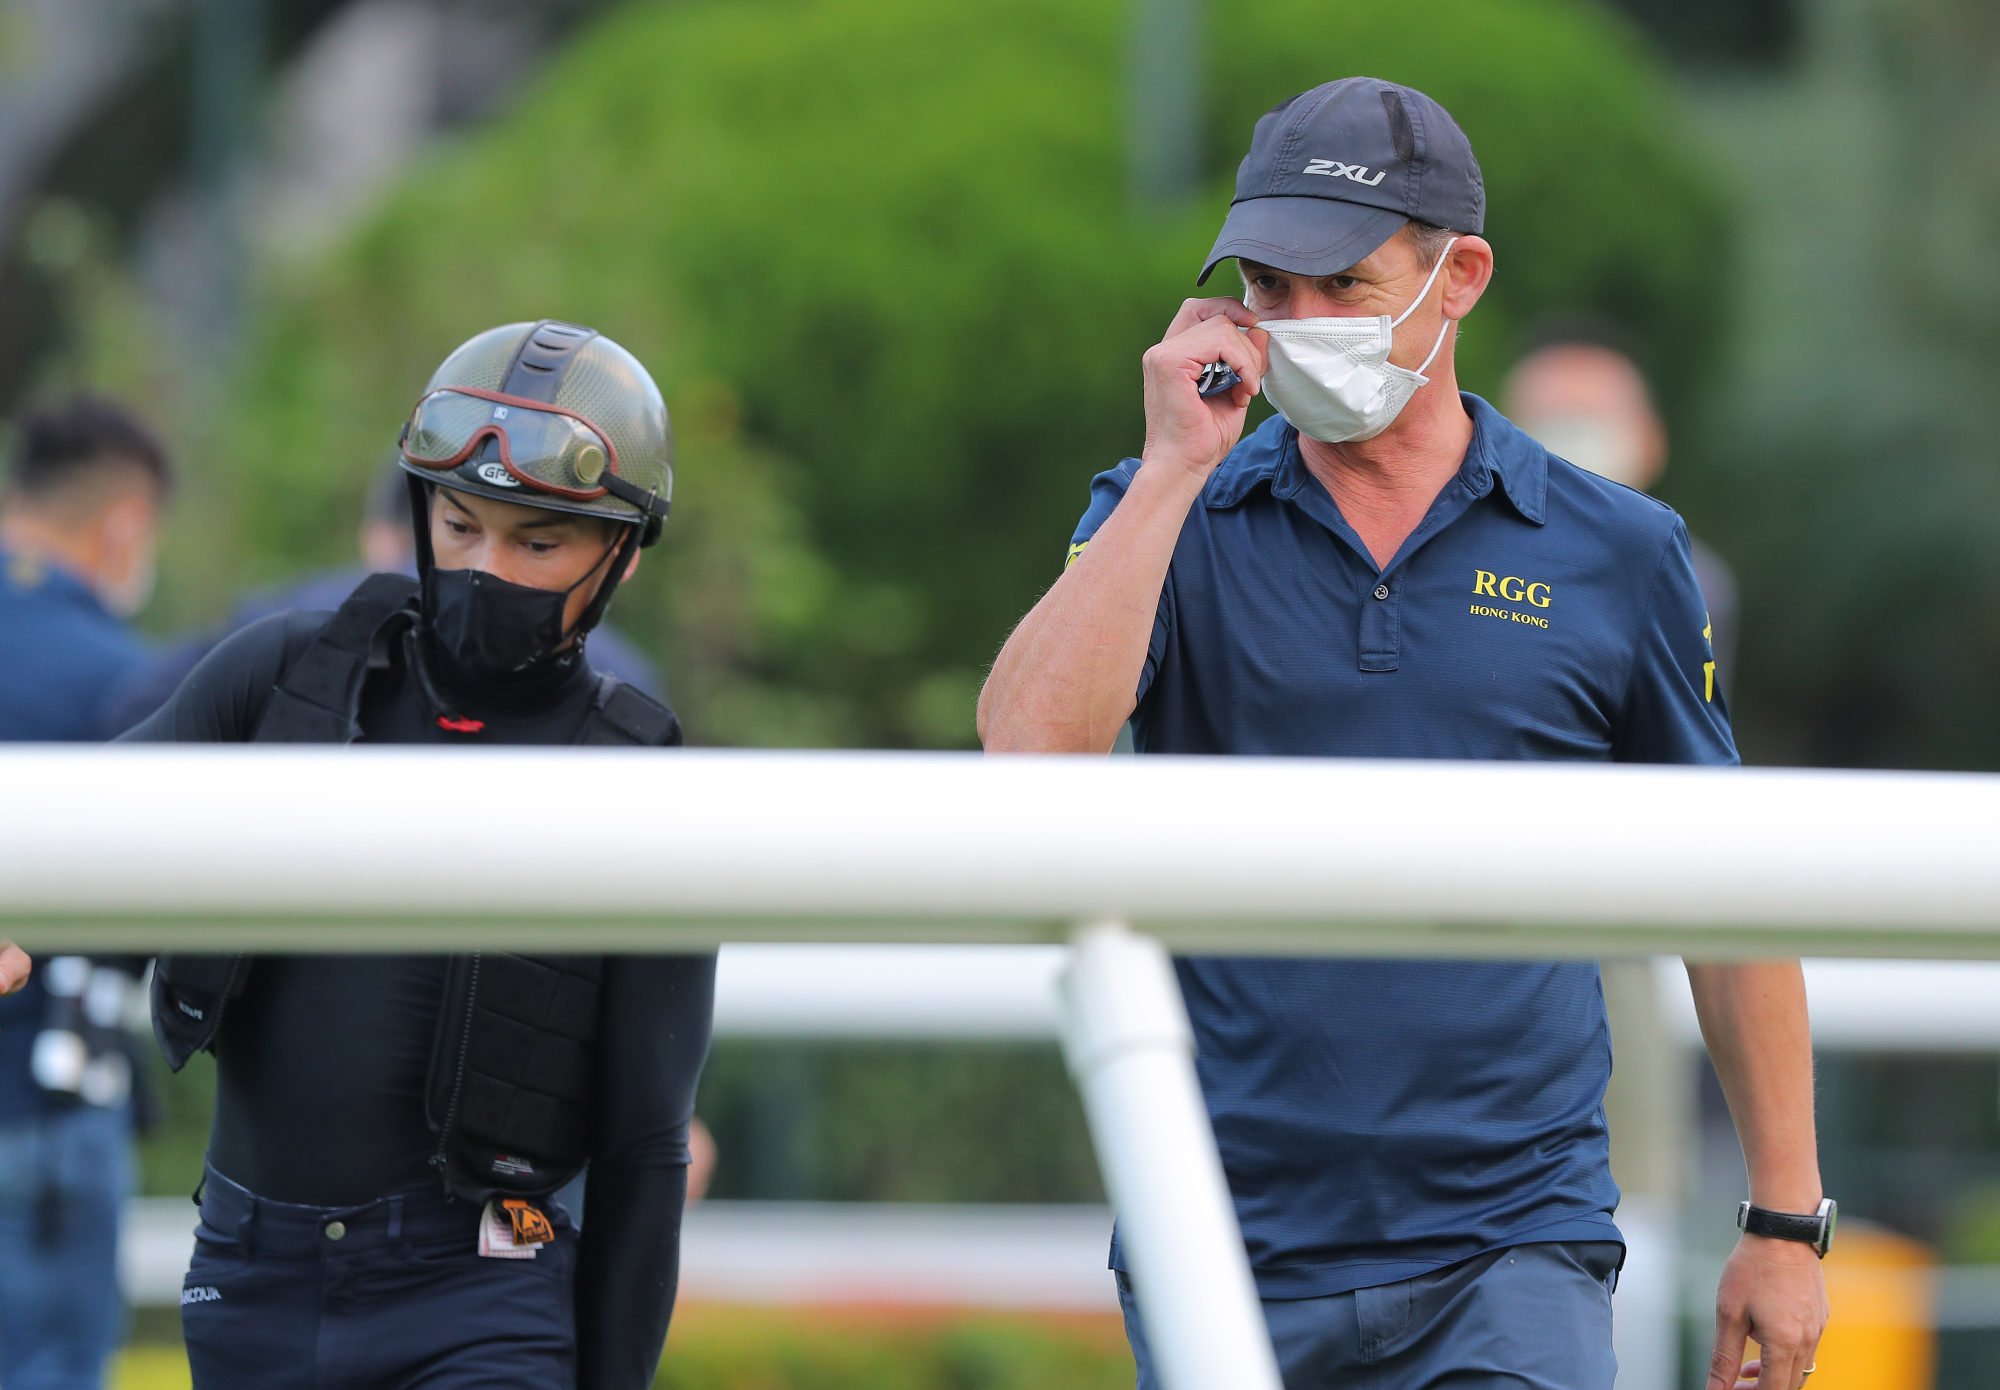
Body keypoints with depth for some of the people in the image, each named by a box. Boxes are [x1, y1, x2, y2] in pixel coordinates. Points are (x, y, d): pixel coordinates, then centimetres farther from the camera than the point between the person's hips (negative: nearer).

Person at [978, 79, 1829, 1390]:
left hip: (1511, 1256, -1)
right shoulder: (1171, 517, 5)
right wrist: (1177, 464, -12)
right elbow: (1032, 743, -14)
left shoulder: (1617, 554, 5)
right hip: (1228, 1258, 1)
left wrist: (1786, 1221, 9)